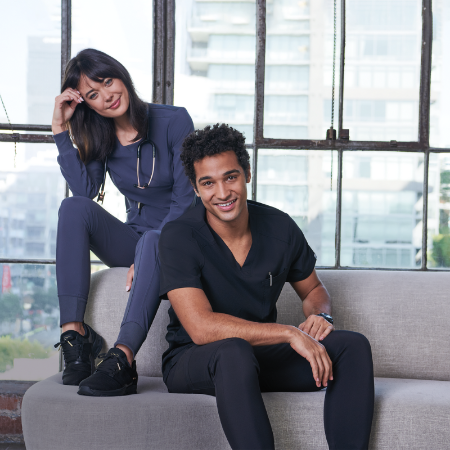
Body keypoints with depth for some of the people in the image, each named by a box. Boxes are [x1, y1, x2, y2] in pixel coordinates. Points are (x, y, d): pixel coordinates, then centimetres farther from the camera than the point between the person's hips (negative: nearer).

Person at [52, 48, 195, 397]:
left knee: (152, 242, -40)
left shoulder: (174, 121, -8)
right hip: (133, 241, 4)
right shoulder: (98, 136, 6)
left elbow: (185, 200, -13)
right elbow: (85, 190, -11)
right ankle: (74, 334, -34)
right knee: (75, 208, -23)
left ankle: (122, 361, -55)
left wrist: (156, 244, -25)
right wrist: (62, 130, -11)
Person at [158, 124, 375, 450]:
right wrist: (289, 333, -28)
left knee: (354, 346, -14)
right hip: (193, 361, -5)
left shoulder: (280, 227, -3)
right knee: (233, 351, -39)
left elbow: (313, 290, 16)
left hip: (262, 355, 5)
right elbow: (201, 327, -27)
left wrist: (321, 316, -10)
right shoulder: (179, 237, -17)